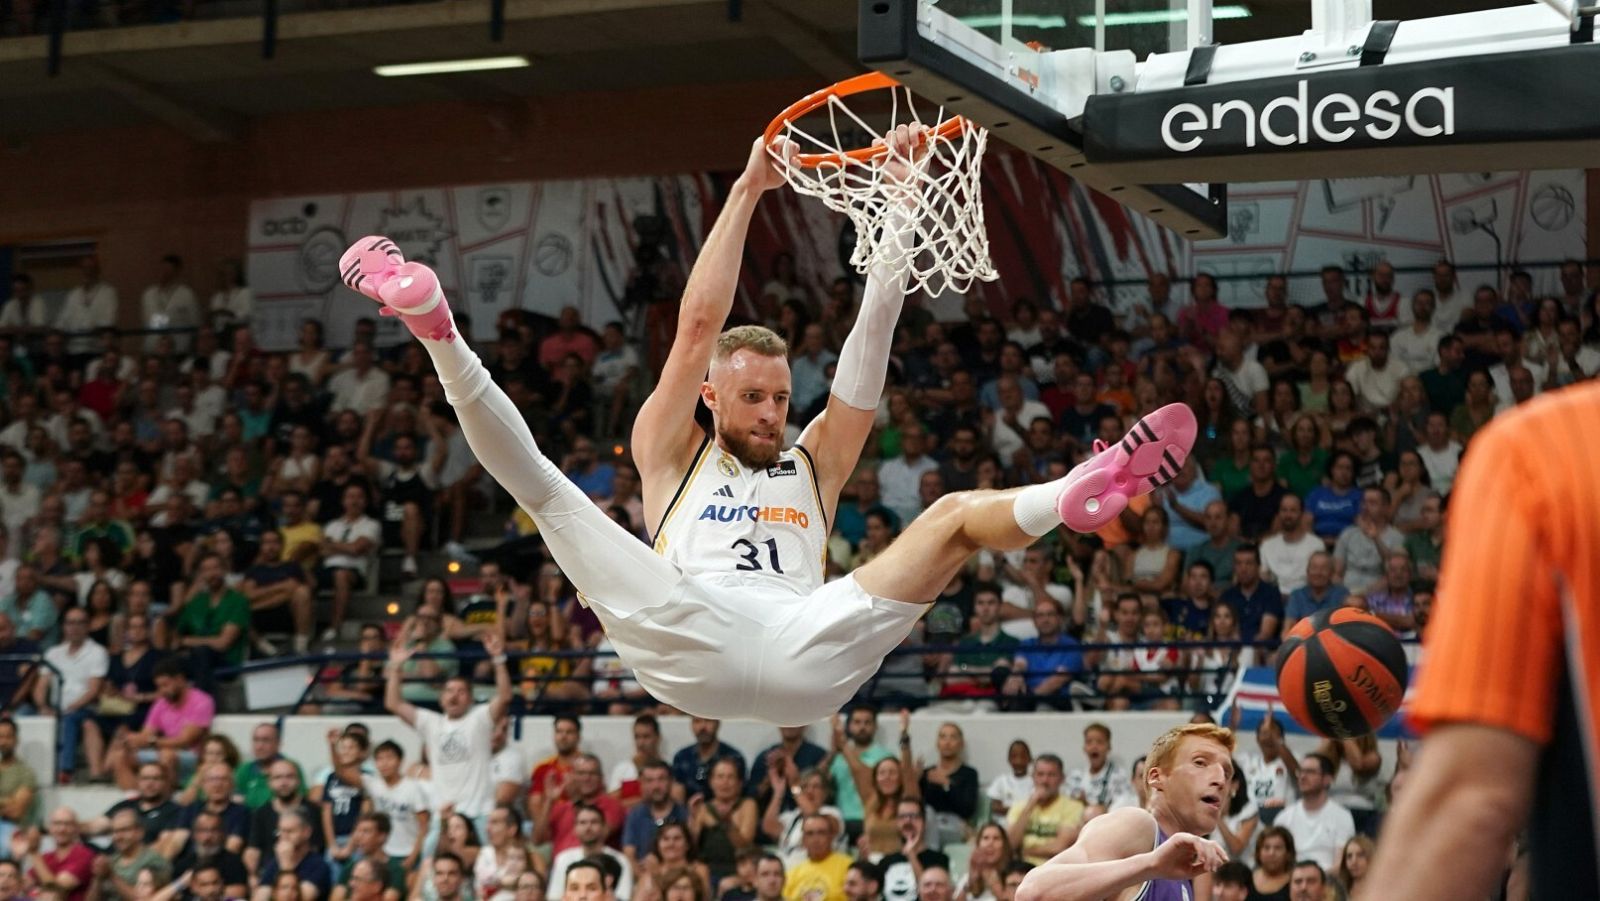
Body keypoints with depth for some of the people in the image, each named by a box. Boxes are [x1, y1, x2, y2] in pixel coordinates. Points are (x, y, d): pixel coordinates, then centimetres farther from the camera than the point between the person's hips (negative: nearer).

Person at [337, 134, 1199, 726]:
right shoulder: (672, 453, 29)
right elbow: (699, 327, 19)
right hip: (689, 649, -2)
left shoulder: (814, 465, 33)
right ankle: (435, 328, -30)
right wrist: (746, 192, 15)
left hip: (802, 653, 2)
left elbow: (872, 336, 26)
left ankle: (1080, 496, -39)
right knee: (541, 484, -12)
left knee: (955, 514, -9)